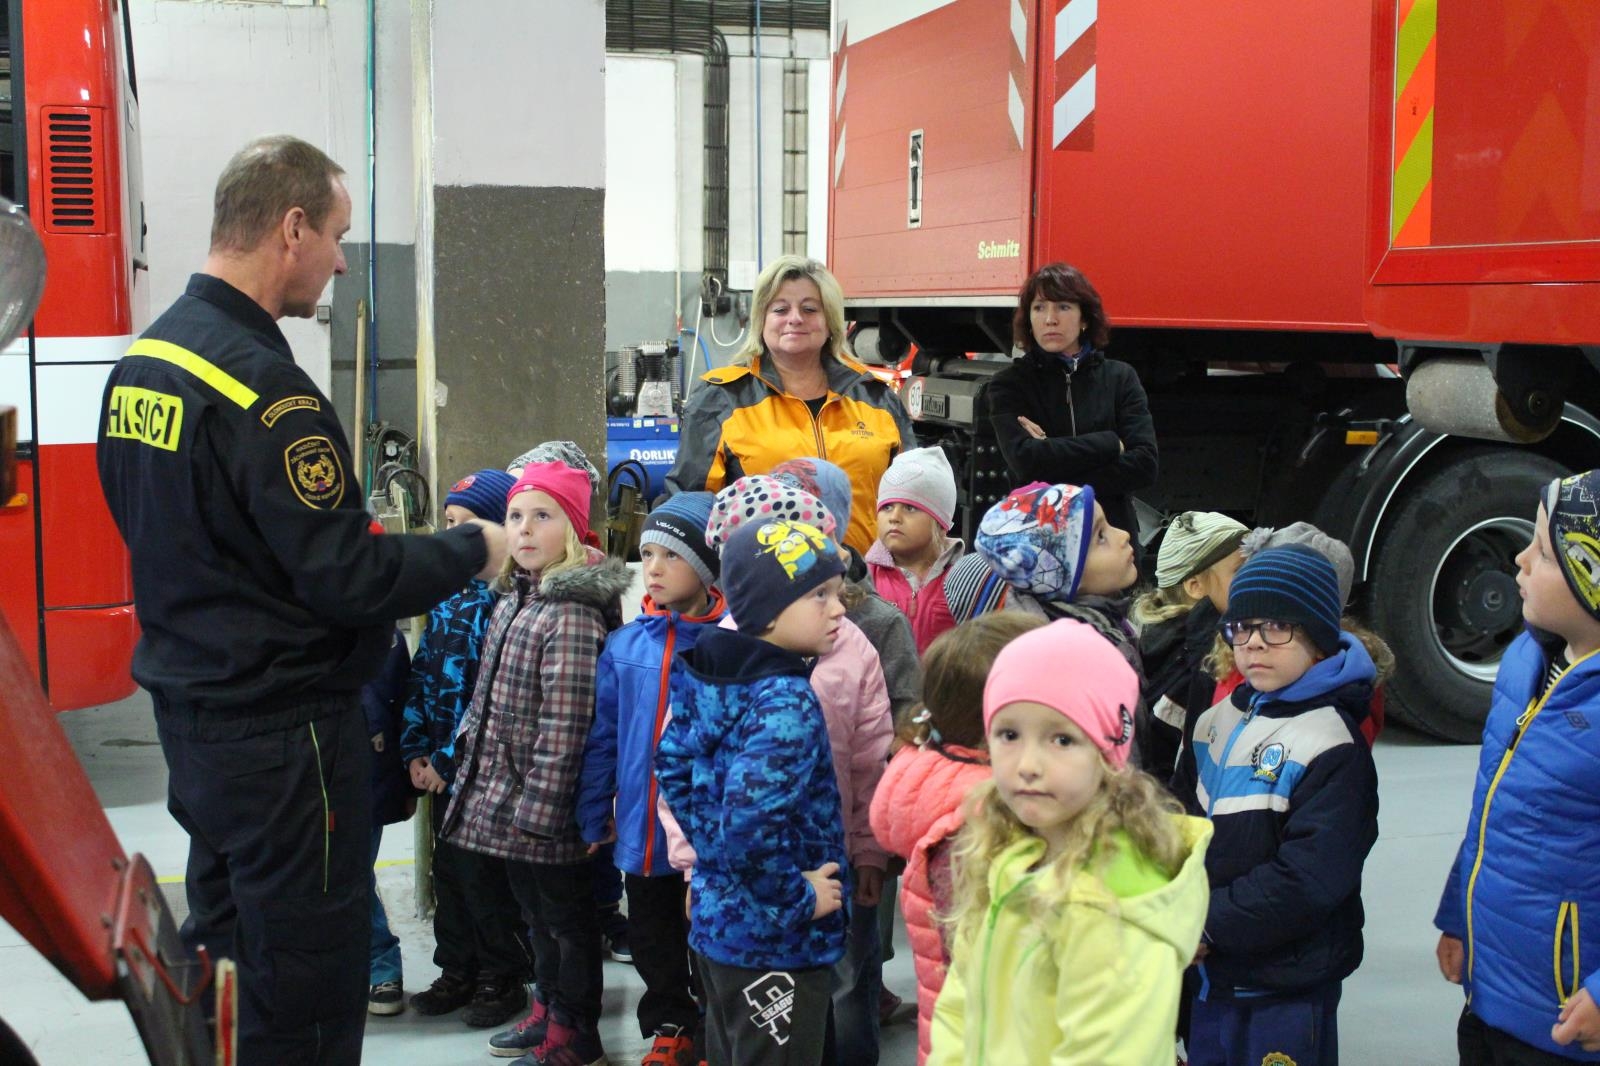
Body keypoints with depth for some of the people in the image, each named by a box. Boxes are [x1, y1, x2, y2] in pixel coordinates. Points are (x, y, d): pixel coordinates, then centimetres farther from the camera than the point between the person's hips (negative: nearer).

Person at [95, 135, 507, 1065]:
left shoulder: (142, 360, 7)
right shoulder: (263, 386, -22)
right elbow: (346, 578, -23)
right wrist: (473, 549, -7)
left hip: (189, 706, 9)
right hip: (281, 732, -9)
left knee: (225, 946, 21)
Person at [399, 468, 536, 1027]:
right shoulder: (448, 593, 9)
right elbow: (422, 672, 12)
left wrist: (448, 760, -15)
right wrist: (414, 749, 3)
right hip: (439, 765, 8)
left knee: (484, 875, 2)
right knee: (448, 869, 16)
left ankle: (503, 977, 18)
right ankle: (457, 971, 29)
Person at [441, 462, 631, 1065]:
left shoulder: (573, 613, -19)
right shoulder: (513, 598, 9)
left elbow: (565, 726, -22)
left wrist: (537, 807, -22)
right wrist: (475, 768, 16)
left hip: (546, 808, -9)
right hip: (508, 799, 9)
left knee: (567, 919, 7)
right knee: (537, 914, 22)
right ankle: (546, 1013, 37)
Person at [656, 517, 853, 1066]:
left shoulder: (712, 675, 1)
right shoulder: (788, 703, -25)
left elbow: (672, 761, 11)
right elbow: (750, 822, -33)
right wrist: (801, 897, -18)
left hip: (716, 918, 9)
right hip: (776, 940, -9)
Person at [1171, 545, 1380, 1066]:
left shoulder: (1333, 745, -15)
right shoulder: (1219, 722, 7)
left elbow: (1305, 880, -21)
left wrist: (1209, 926, -17)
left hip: (1287, 989, -6)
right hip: (1210, 975, 7)